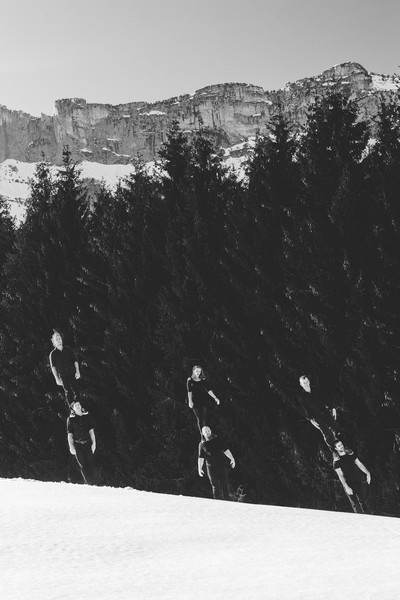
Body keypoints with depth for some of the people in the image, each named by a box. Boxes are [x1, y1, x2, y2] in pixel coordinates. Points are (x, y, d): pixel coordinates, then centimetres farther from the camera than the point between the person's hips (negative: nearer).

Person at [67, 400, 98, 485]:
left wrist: (94, 442, 2)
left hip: (87, 443, 1)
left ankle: (95, 483, -5)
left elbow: (91, 430, 9)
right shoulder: (70, 419, 3)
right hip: (77, 445, -1)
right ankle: (89, 484, 0)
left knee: (91, 463, -9)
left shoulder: (87, 416, 9)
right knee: (83, 465, -4)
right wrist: (71, 446, -5)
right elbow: (70, 434, 2)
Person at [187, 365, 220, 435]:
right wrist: (190, 401, -16)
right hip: (195, 402, -2)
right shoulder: (190, 380, 4)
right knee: (199, 418, -5)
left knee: (205, 418, -8)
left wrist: (215, 398, -3)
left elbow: (208, 390, 7)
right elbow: (189, 391, -4)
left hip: (204, 401, 2)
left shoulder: (203, 380, 11)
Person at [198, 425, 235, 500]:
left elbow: (225, 450, 2)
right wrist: (200, 468, -10)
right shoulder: (202, 444, 4)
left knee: (224, 485, -1)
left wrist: (232, 458, -9)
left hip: (221, 466, 0)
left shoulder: (216, 439, 5)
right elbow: (201, 457, 2)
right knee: (215, 487, 1)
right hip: (211, 468, 0)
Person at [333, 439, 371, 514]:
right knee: (355, 504, -1)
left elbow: (359, 464, 7)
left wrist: (368, 473, -7)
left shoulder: (350, 454, 6)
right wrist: (346, 487, -23)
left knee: (363, 501, 12)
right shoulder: (336, 460, -8)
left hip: (359, 481, 4)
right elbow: (340, 475, -13)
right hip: (349, 484, -4)